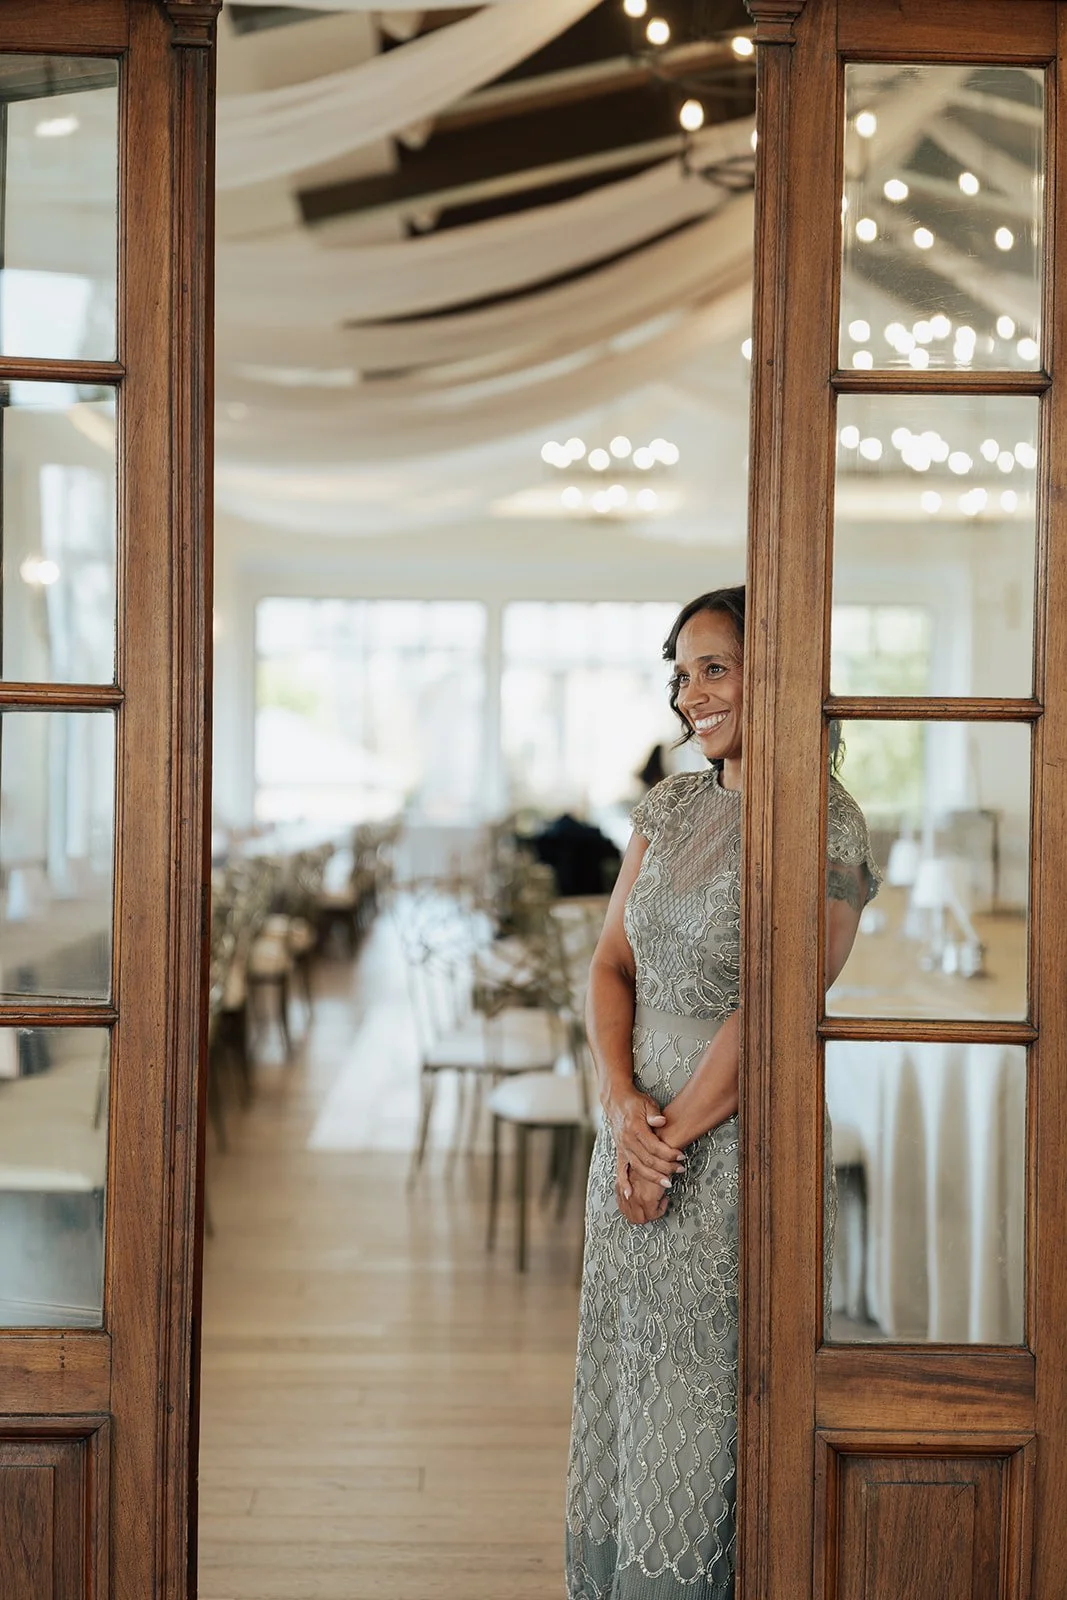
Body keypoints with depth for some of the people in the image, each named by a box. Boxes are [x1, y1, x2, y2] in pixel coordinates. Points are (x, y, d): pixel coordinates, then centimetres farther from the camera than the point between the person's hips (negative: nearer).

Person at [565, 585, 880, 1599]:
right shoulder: (670, 807, 9)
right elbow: (611, 963, 5)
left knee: (698, 1411, 3)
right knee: (616, 1389, 14)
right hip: (639, 1131, 7)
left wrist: (675, 1134, -14)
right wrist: (624, 1105, -10)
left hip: (738, 1148, -7)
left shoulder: (827, 828, -12)